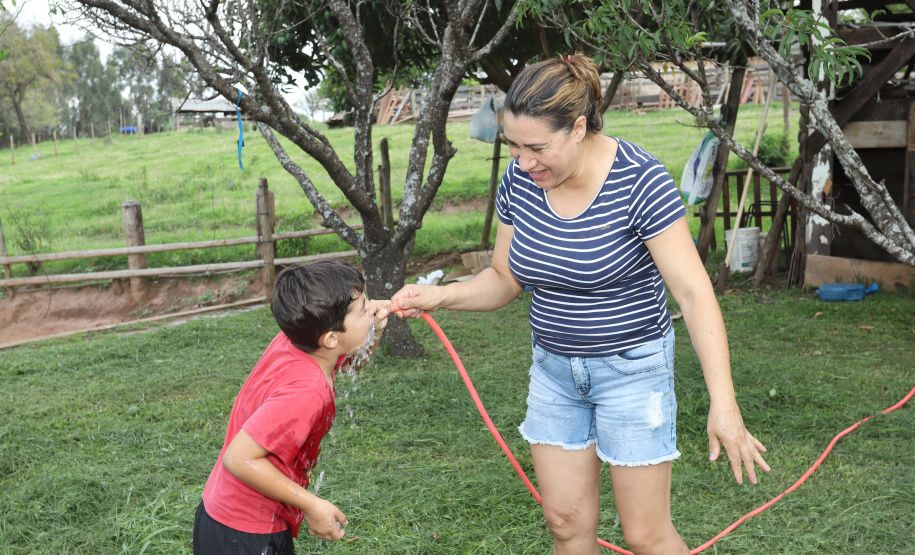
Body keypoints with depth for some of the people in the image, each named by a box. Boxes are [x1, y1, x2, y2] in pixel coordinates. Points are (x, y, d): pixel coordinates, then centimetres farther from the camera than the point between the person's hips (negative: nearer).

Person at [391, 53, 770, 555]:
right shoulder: (519, 182, -5)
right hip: (555, 367, 5)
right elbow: (504, 279, 5)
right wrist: (440, 296, -14)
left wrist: (723, 403, -29)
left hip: (632, 367, -5)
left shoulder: (640, 182, -22)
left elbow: (694, 293, -23)